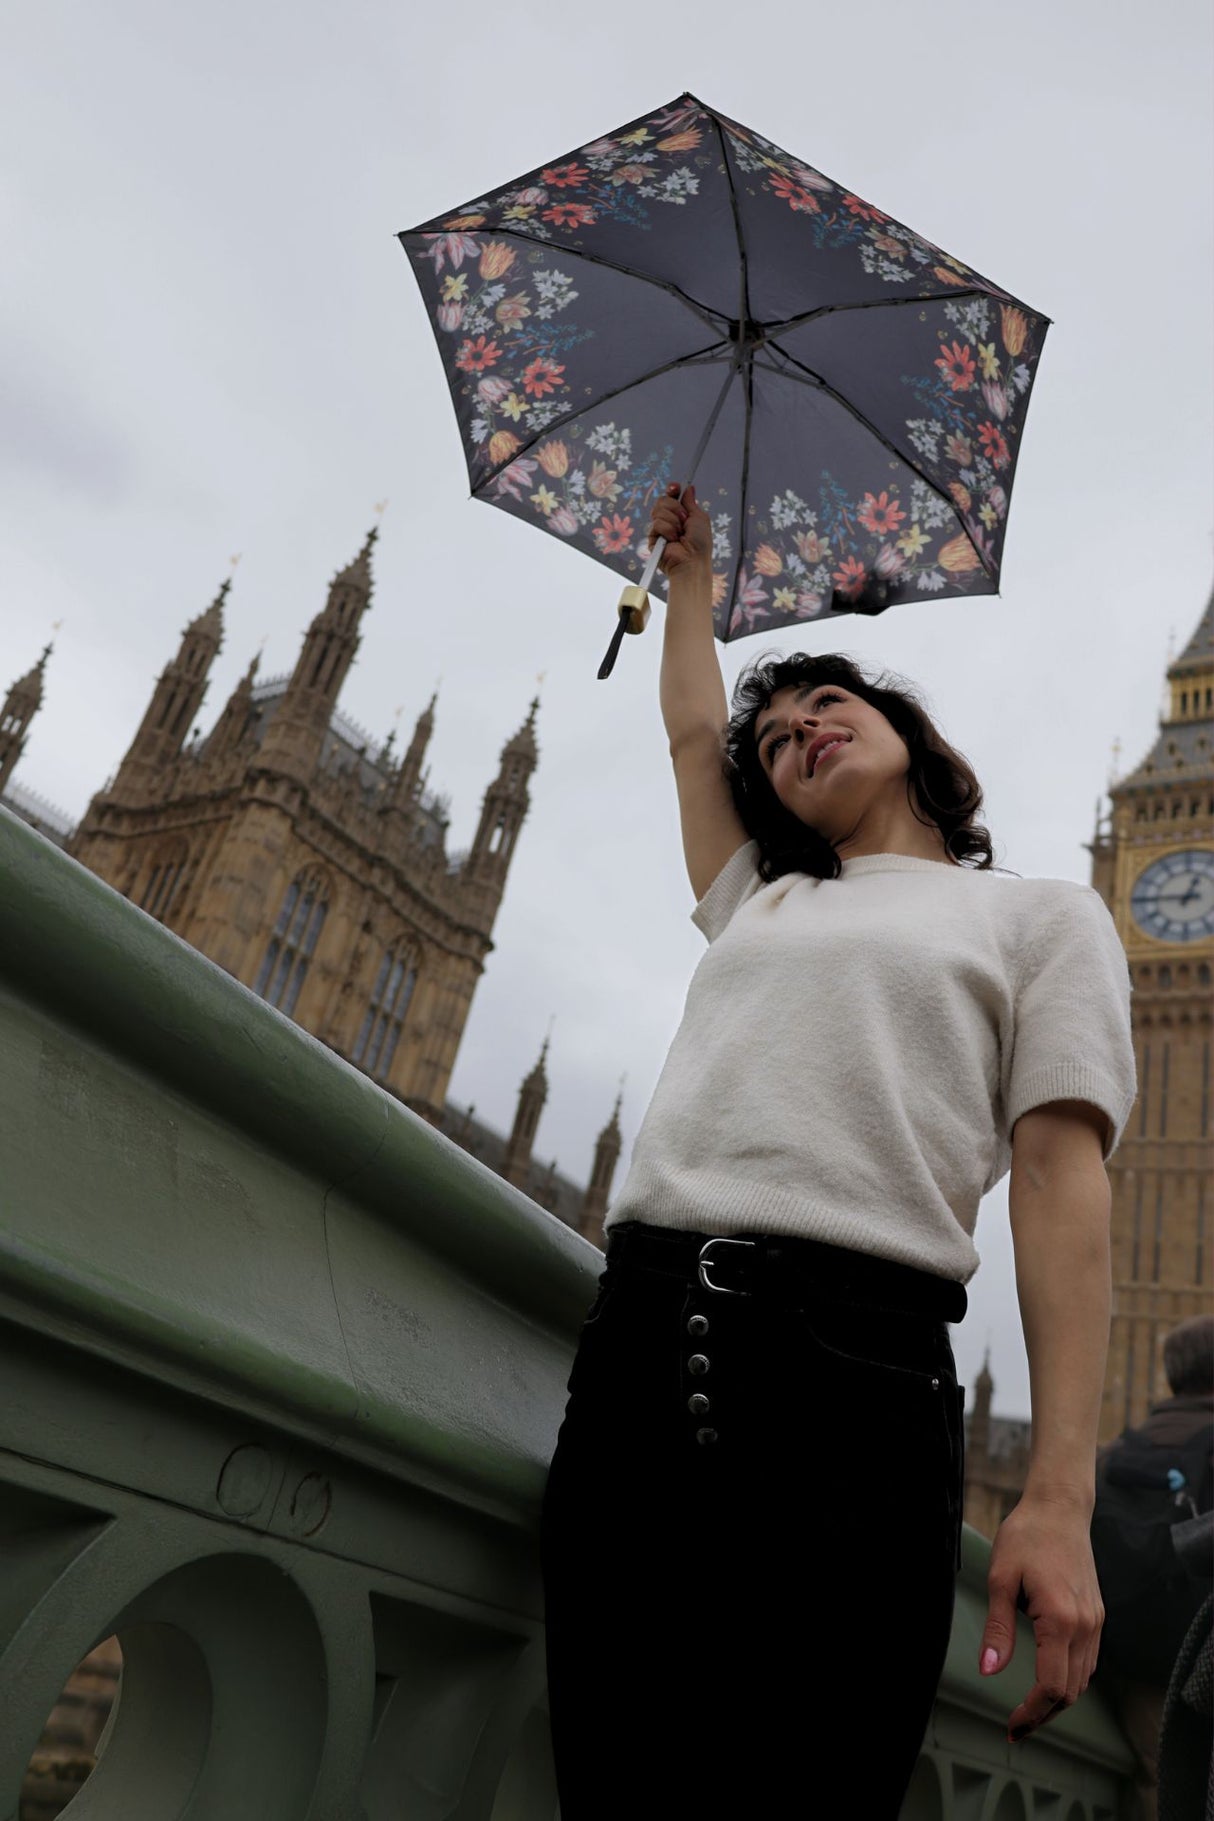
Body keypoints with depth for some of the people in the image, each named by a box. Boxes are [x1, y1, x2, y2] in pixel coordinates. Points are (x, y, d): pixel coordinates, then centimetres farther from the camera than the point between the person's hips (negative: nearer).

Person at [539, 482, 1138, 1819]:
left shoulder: (1043, 914, 12)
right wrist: (689, 575, 51)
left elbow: (1061, 1181, 1)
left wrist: (1060, 1497, -9)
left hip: (848, 1362, -4)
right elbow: (689, 734, 39)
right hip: (637, 1345, 5)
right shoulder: (757, 902, 26)